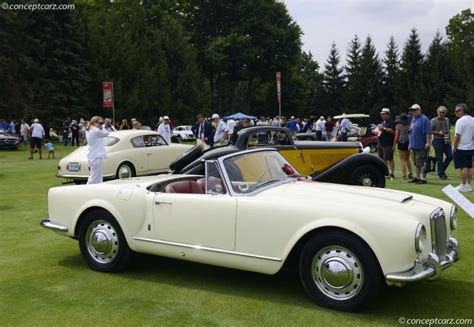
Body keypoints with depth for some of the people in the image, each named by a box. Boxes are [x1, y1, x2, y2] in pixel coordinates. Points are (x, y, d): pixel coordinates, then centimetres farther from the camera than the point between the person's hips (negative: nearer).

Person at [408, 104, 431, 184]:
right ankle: (416, 177, 23)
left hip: (421, 146, -9)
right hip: (414, 145, 9)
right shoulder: (413, 119, 16)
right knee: (416, 163, 15)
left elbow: (428, 132, -16)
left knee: (421, 163, -6)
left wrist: (428, 143, -22)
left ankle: (423, 178, -1)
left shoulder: (424, 119, -10)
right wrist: (410, 143, 21)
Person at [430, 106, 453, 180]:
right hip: (437, 141, -5)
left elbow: (448, 130, 21)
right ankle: (441, 174, 6)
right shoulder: (434, 120, -6)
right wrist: (438, 133, -17)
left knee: (450, 156, 0)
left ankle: (442, 170, 20)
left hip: (446, 141, 6)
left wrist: (449, 139, 11)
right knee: (439, 158, -2)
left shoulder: (447, 120, 12)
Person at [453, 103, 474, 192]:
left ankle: (464, 185, 1)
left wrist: (454, 147, -11)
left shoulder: (461, 121, -16)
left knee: (463, 167, -3)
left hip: (461, 148, -8)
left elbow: (457, 136, -19)